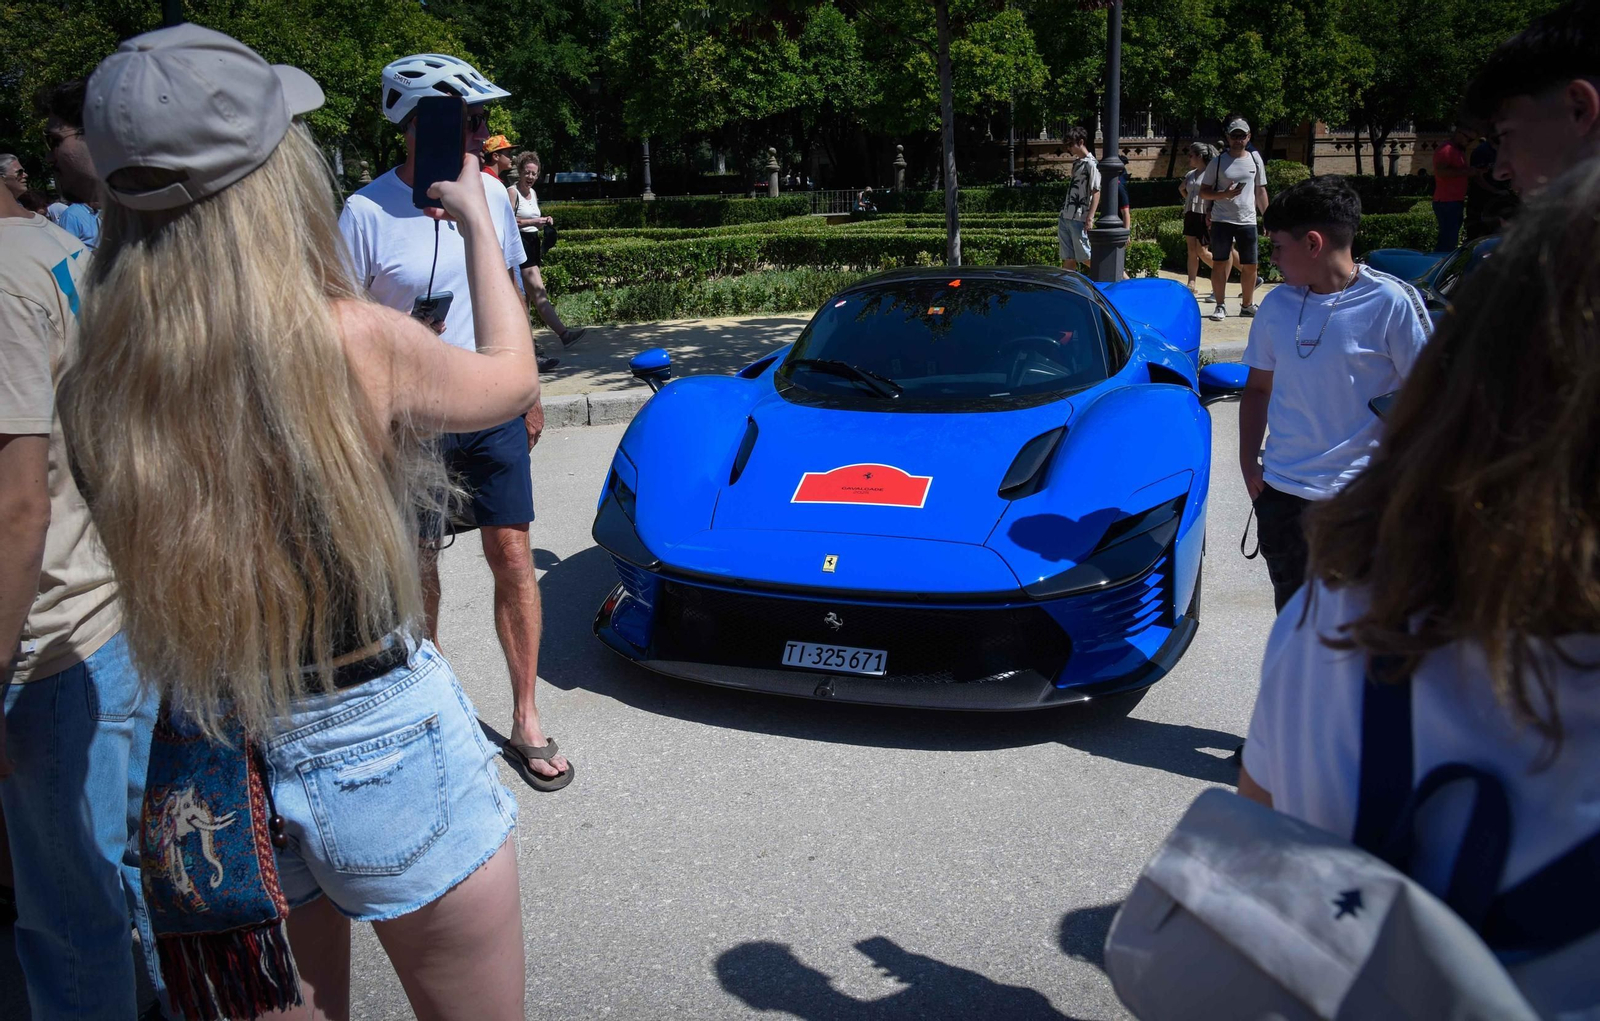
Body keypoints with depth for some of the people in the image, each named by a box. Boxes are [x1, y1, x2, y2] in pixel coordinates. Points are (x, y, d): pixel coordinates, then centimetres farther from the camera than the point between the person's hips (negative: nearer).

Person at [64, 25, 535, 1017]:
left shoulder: (100, 378, -9)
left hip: (211, 785, 5)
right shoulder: (356, 340, -20)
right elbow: (513, 378, 0)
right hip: (387, 754, -4)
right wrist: (478, 223, 15)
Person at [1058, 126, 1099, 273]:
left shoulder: (1091, 164, -9)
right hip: (1065, 217, 8)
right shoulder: (1076, 162, 16)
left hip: (1079, 219, -8)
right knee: (1068, 258, 6)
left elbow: (1096, 192, -13)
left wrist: (1090, 217, -19)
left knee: (1084, 257, -4)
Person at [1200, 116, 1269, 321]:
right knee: (1219, 263, -2)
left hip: (1247, 221, 2)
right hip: (1222, 220, -2)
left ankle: (1247, 304, 19)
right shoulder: (1218, 162, 0)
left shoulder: (1255, 159, 8)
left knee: (1250, 265, 4)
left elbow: (1260, 191, 15)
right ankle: (1220, 306, 8)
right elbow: (1203, 192, 0)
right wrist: (1224, 194, -18)